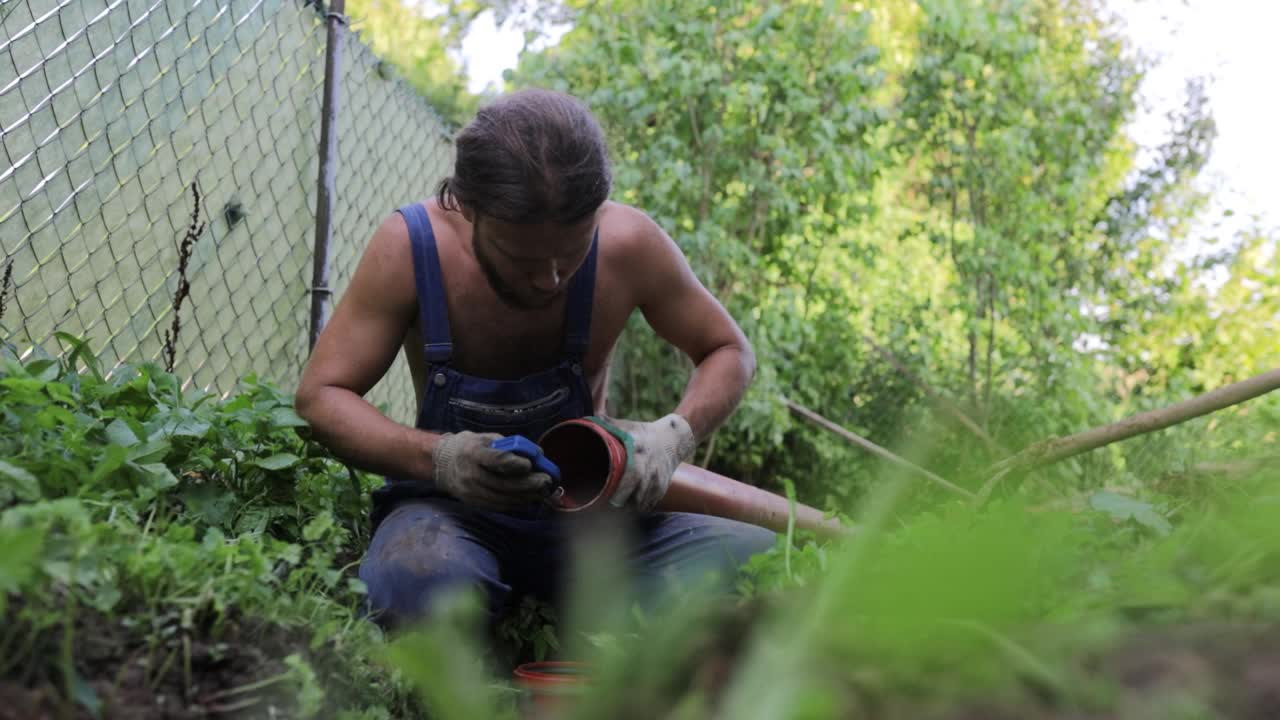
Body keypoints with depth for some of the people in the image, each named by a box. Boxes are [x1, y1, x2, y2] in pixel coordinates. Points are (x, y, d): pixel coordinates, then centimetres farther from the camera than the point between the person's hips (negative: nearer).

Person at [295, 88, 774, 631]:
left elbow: (729, 351, 0)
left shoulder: (628, 244, -16)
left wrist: (674, 436, -22)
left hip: (587, 509, 2)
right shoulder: (410, 248, -18)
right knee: (417, 580, -39)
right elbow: (320, 396, -11)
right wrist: (437, 457, -30)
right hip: (454, 508, -1)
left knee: (757, 559, -24)